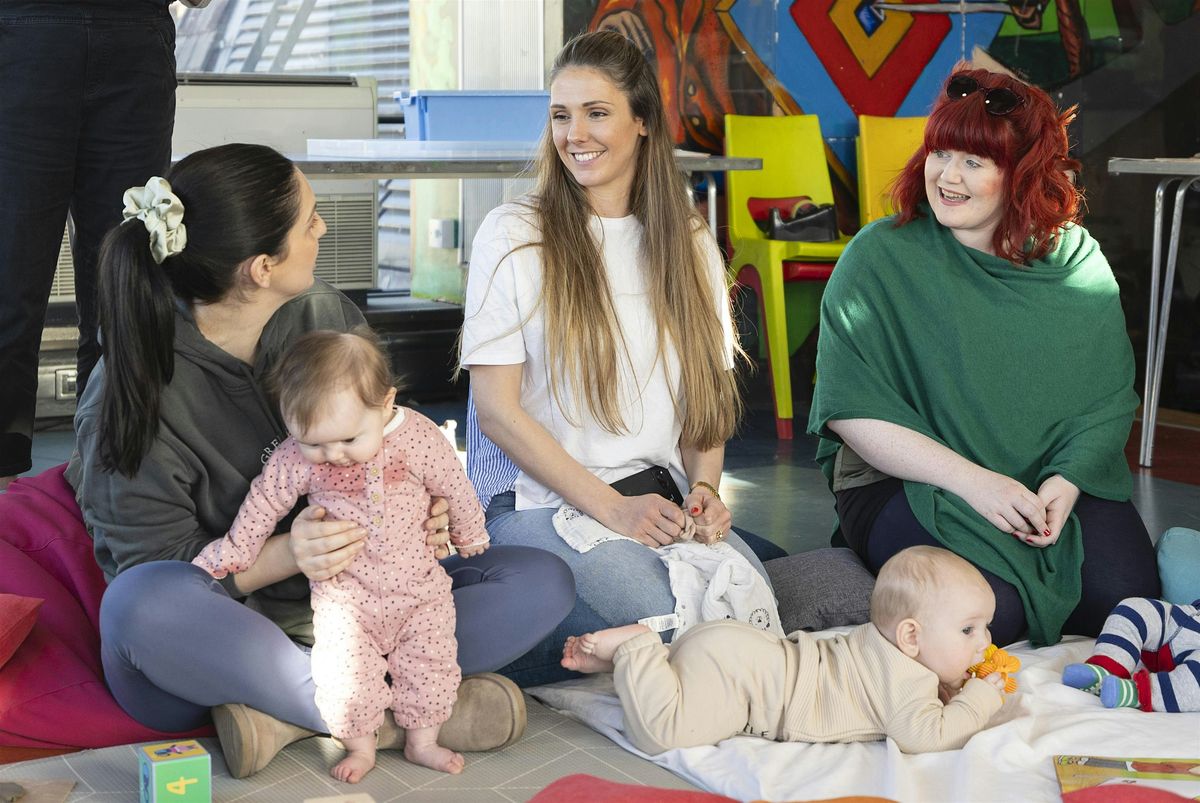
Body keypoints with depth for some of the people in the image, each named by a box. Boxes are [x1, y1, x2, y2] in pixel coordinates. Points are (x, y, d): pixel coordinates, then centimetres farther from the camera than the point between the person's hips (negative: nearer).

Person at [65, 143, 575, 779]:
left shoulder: (327, 317, -1)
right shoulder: (129, 397, -16)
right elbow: (153, 565, -15)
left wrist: (421, 512, -13)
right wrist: (286, 553, -32)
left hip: (348, 608, 5)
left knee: (543, 581, -12)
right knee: (146, 604, -40)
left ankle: (285, 715, -23)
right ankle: (387, 716, -25)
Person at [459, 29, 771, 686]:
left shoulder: (689, 244, 12)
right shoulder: (514, 236, -2)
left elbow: (707, 387, 15)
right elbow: (496, 409, -7)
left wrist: (704, 488, -5)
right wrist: (612, 508, -14)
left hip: (657, 492, 4)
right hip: (537, 501, -4)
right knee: (667, 621, -29)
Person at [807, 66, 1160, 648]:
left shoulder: (1078, 263, 5)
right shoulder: (878, 257, -4)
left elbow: (1111, 398, 4)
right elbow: (851, 410, -11)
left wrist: (1067, 479, -16)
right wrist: (972, 480, -19)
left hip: (1054, 482, 4)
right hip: (908, 482, -3)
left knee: (1123, 592, -20)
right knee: (987, 610, -29)